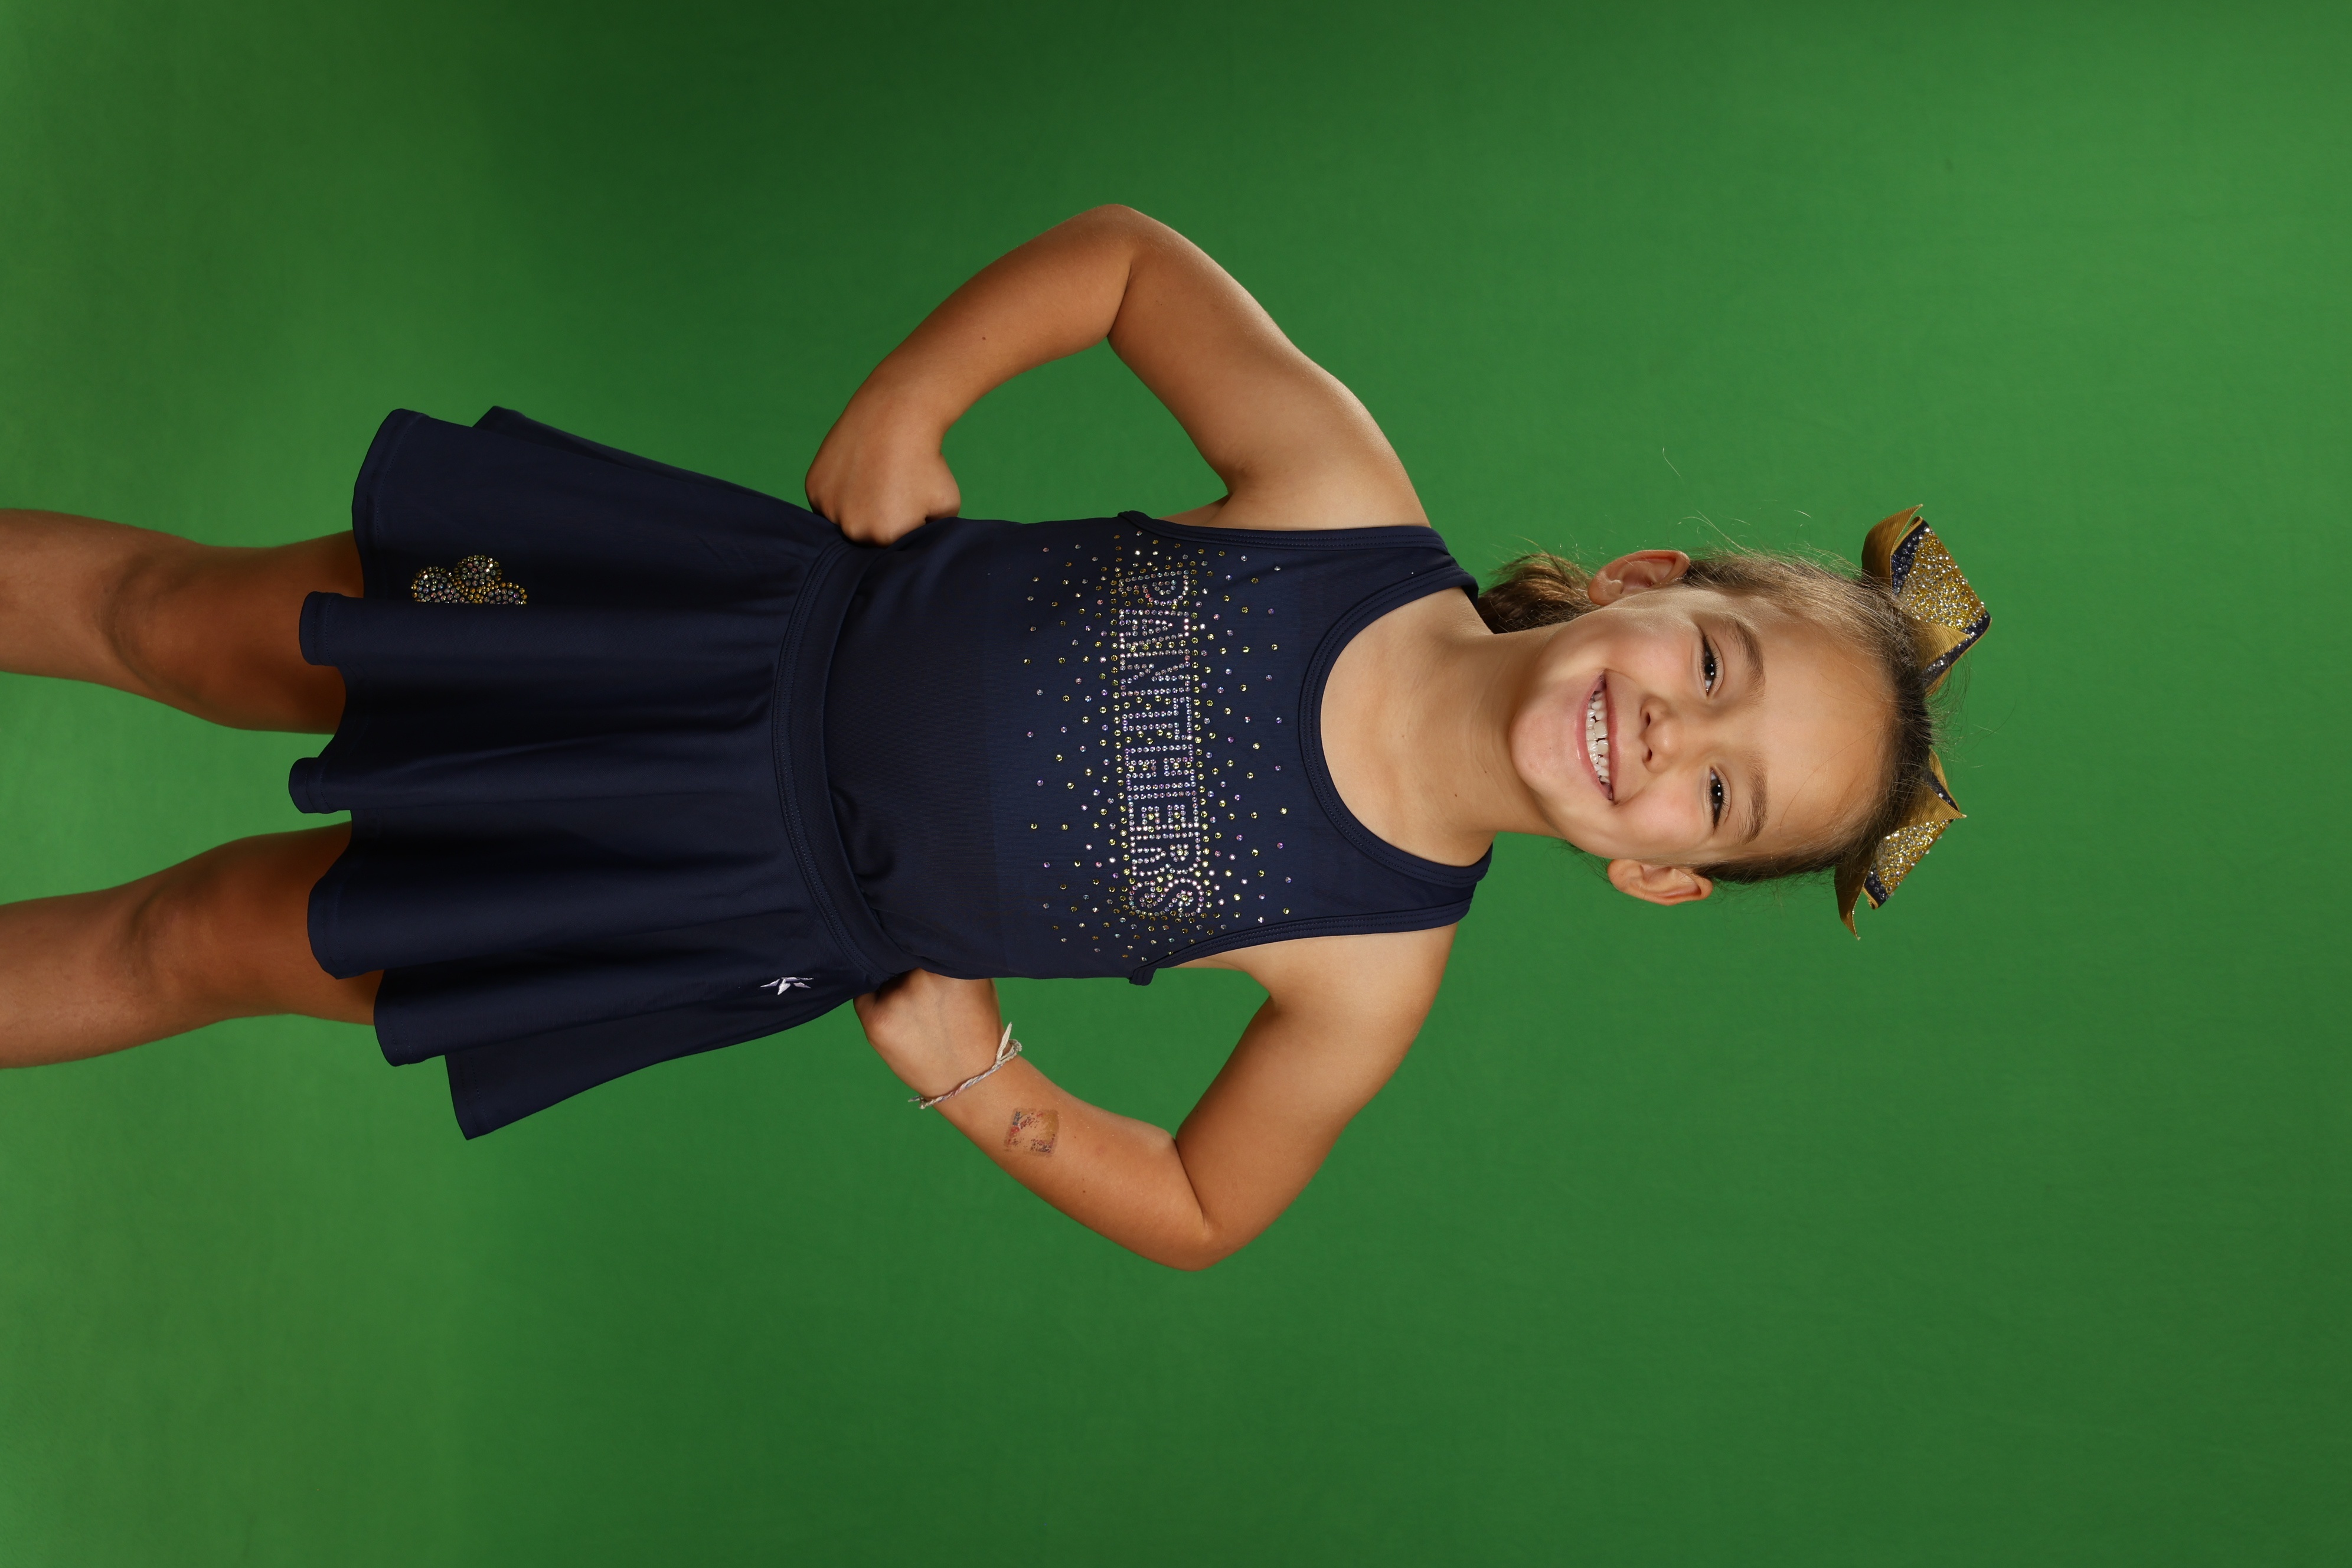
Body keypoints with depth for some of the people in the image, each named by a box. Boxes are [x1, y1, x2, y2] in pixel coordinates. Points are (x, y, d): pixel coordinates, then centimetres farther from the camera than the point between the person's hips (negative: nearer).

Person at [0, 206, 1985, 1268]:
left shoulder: (1376, 968, -18)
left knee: (210, 938, 6)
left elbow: (1202, 1211, -3)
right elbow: (1123, 253, -6)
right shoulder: (1349, 495, -19)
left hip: (769, 912, -1)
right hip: (781, 610, 1)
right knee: (187, 618, 8)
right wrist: (904, 407, -16)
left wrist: (967, 1071, -13)